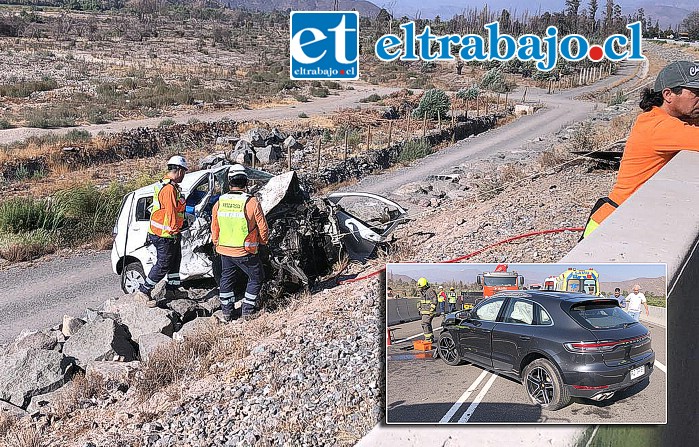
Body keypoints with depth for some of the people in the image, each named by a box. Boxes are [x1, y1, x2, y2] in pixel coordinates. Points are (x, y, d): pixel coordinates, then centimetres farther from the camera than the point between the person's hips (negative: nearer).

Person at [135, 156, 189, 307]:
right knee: (163, 266, -2)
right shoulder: (170, 188, -23)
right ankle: (144, 291, 6)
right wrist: (174, 231, -18)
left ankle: (172, 289, 28)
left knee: (175, 261, 19)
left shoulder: (162, 184, 13)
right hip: (165, 236, -11)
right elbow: (171, 212, -24)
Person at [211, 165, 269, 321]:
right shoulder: (252, 202, -18)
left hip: (224, 250, 4)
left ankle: (226, 311, 28)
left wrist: (216, 244, 23)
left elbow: (214, 228, 6)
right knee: (256, 278, 16)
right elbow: (263, 228, -11)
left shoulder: (219, 202, -4)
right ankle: (247, 310, 17)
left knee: (226, 278, 22)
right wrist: (264, 241, 9)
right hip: (246, 251, -4)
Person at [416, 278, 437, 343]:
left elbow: (434, 302, -17)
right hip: (423, 312, 9)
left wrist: (431, 311, -18)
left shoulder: (430, 291, -14)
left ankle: (428, 339, -12)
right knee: (427, 325, 13)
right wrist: (419, 310, 21)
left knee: (425, 324, -14)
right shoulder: (422, 292, 14)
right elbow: (420, 302, 25)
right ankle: (431, 337, 22)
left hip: (428, 312, -9)